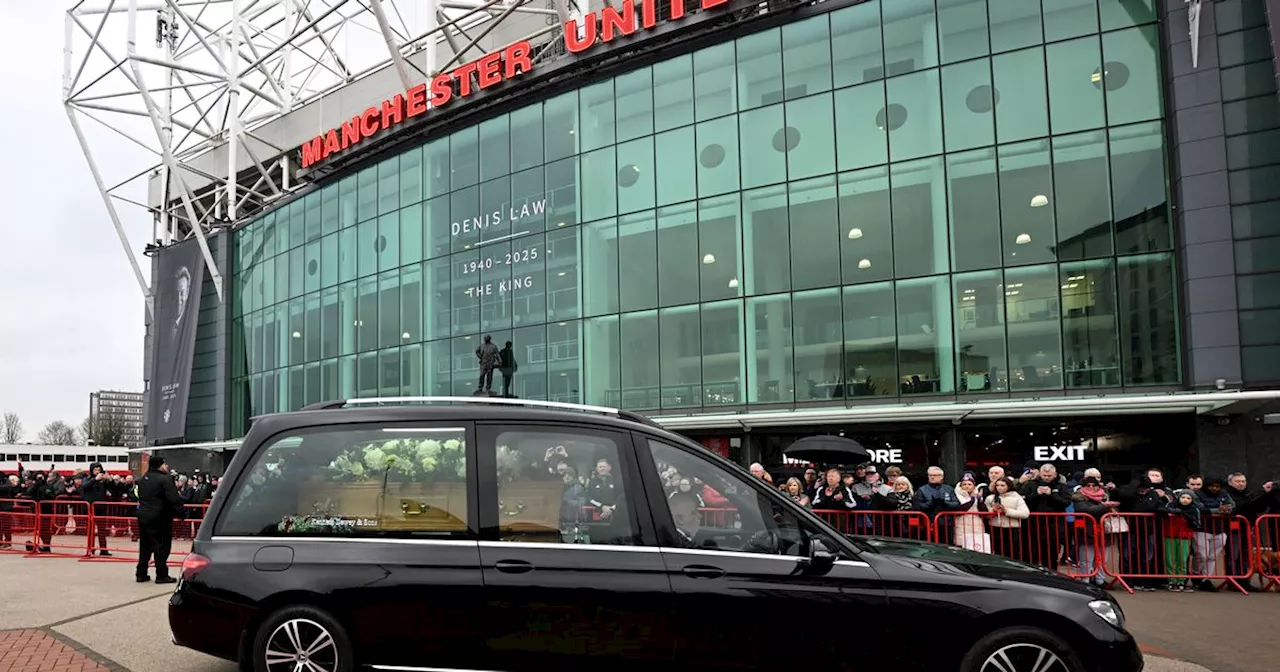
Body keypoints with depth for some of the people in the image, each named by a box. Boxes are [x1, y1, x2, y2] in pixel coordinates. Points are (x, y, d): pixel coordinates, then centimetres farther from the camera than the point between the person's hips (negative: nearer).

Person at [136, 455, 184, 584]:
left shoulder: (144, 479, 12)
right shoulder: (164, 479, -16)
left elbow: (140, 497, 22)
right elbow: (174, 499, -20)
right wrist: (181, 512, -12)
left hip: (143, 516, 8)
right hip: (159, 518, -8)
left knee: (145, 545, 15)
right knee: (162, 546, -1)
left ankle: (141, 574, 19)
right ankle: (162, 575, 0)